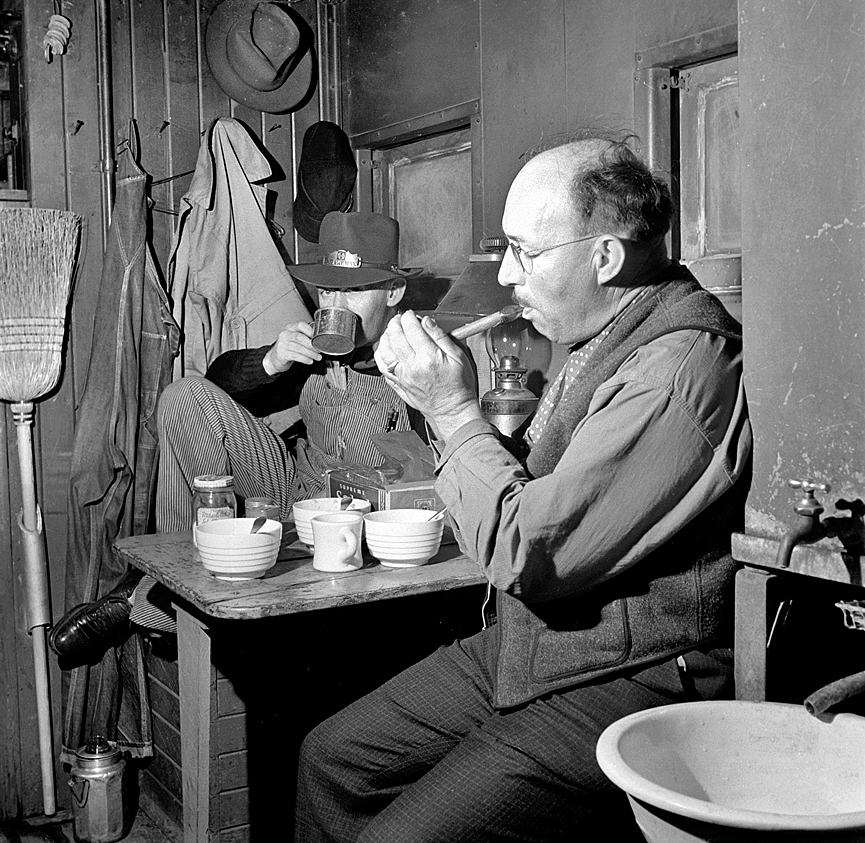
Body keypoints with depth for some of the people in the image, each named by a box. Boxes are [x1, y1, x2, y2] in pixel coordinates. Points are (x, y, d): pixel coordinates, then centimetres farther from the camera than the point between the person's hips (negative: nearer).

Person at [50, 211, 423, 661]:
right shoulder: (317, 346, 1)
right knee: (186, 397, -11)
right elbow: (219, 381, 7)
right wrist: (270, 362, -15)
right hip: (293, 486, 6)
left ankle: (141, 597, -9)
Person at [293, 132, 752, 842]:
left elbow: (527, 557, -24)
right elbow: (534, 506, 12)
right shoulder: (606, 338, 8)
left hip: (630, 683, -9)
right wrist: (439, 402, 0)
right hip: (524, 647, 10)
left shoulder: (683, 366, -24)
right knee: (331, 758, 10)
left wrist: (454, 408, -13)